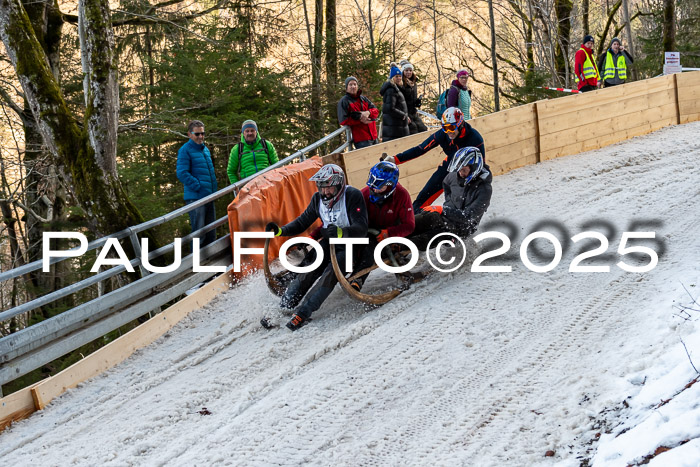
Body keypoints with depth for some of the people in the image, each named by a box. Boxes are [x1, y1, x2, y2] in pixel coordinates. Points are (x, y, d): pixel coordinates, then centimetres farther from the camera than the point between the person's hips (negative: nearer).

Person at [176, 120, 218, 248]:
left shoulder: (206, 150, 18)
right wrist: (199, 187, -17)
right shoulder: (185, 150, -6)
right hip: (195, 197, -8)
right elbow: (182, 174, -15)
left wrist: (214, 188, 13)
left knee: (211, 233, 10)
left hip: (209, 197, 8)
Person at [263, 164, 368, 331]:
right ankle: (284, 307, -21)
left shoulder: (353, 196, -20)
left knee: (331, 272, -31)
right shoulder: (318, 199, 0)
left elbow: (361, 229, -29)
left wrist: (340, 232, -48)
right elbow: (302, 222, 8)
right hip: (330, 242, 5)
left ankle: (303, 312, -34)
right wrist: (280, 231, -9)